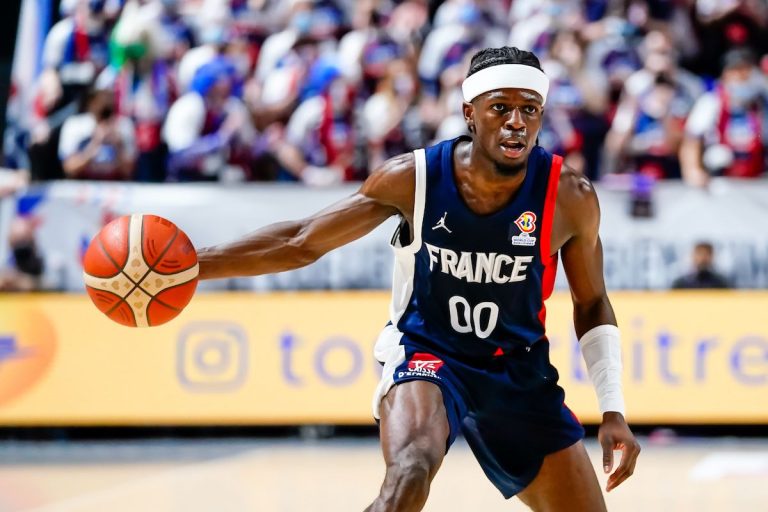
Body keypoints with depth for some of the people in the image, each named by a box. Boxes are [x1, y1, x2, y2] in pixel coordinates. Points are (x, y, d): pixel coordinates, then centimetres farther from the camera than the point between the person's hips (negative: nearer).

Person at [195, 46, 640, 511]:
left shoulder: (569, 197, -15)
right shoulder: (412, 178, -18)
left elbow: (592, 305, 1)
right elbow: (303, 243, -9)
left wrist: (613, 410, -7)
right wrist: (192, 265, -16)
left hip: (520, 371, 3)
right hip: (426, 353, -3)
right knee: (410, 473, -35)